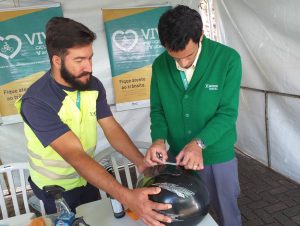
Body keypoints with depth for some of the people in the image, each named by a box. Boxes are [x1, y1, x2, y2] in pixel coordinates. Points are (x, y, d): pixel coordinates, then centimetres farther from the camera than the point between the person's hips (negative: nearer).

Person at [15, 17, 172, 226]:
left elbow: (112, 129, -13)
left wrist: (141, 163, -29)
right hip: (55, 189, -5)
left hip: (87, 179, 5)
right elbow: (75, 155, -39)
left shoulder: (93, 85, -14)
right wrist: (127, 197, -47)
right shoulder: (37, 102, -32)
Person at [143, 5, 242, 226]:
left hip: (218, 157, -2)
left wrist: (199, 143, -29)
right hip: (177, 156, 3)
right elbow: (157, 109, 0)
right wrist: (159, 139, -18)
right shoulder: (159, 65, -6)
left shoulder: (228, 59, -17)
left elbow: (227, 113, -16)